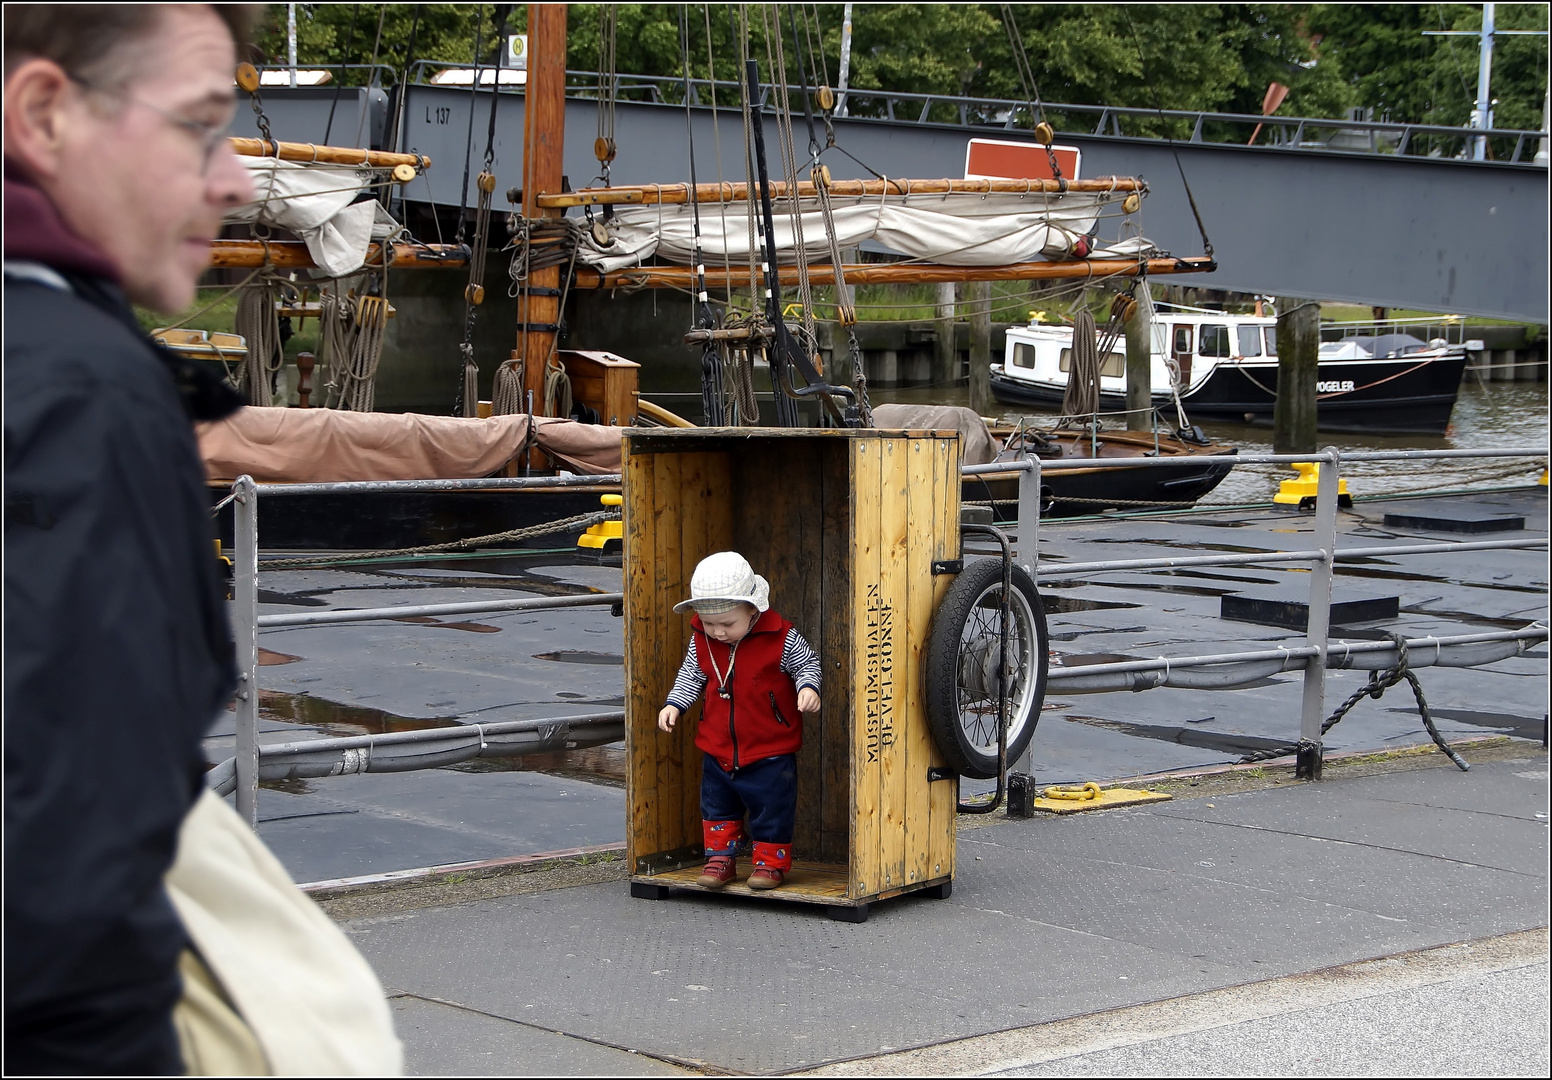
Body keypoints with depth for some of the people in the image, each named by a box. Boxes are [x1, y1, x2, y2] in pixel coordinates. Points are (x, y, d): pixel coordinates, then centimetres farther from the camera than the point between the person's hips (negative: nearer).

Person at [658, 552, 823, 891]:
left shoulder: (780, 638, -17)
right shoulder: (701, 640, -4)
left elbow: (807, 663, -3)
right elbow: (691, 674, 11)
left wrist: (807, 687, -21)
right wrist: (674, 704, 0)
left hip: (771, 751, -4)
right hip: (718, 748, 4)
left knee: (771, 806, 4)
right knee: (717, 803, 14)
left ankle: (772, 861, 21)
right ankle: (720, 857, 29)